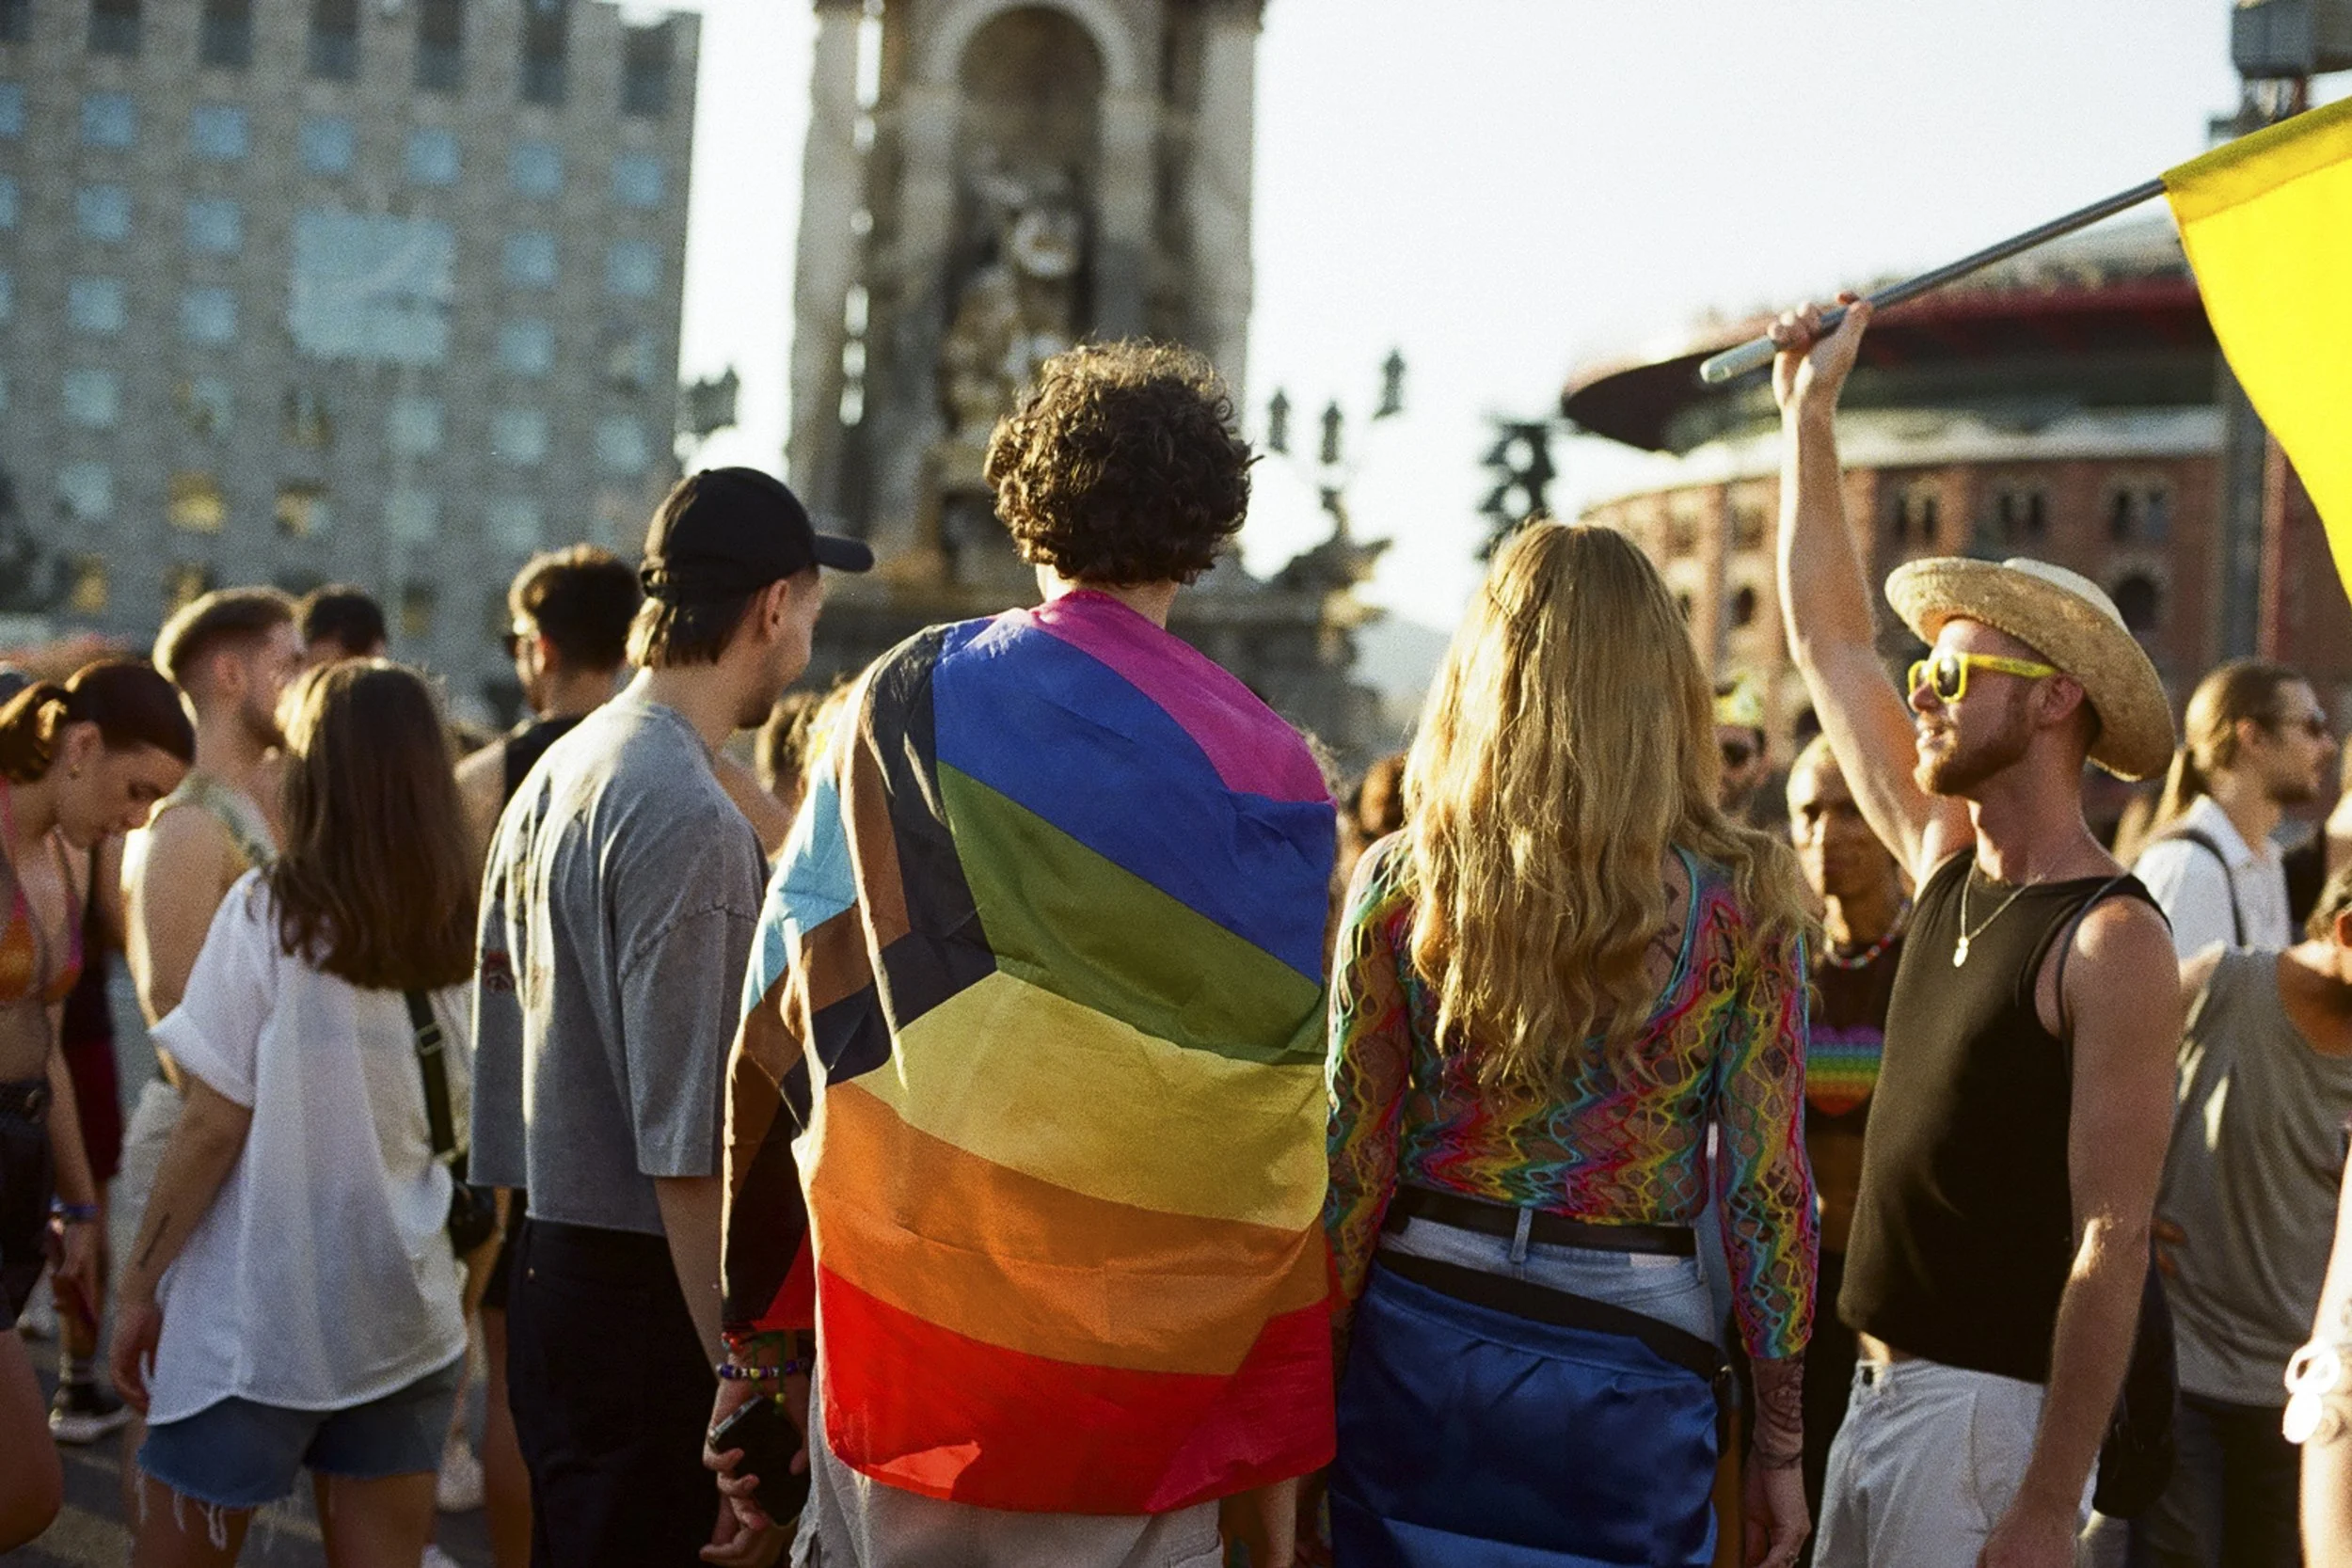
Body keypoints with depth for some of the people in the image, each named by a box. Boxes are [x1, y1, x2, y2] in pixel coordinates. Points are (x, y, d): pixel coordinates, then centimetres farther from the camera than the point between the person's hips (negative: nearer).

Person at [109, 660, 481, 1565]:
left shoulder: (270, 914, -10)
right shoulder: (462, 932, 2)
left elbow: (213, 1128, -10)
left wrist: (138, 1285, -1)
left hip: (257, 1316, -4)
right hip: (407, 1319, 4)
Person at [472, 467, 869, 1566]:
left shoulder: (556, 773, 10)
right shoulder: (690, 821, -18)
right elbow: (686, 1149, -21)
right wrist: (740, 1386, -19)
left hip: (550, 1260, 9)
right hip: (639, 1296, -9)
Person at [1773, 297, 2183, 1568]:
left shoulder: (2112, 941, -15)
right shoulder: (1949, 866, 8)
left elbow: (2113, 1241, -19)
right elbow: (1826, 638, 15)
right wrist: (1810, 411, 16)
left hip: (1990, 1410, -8)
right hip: (1877, 1384, 8)